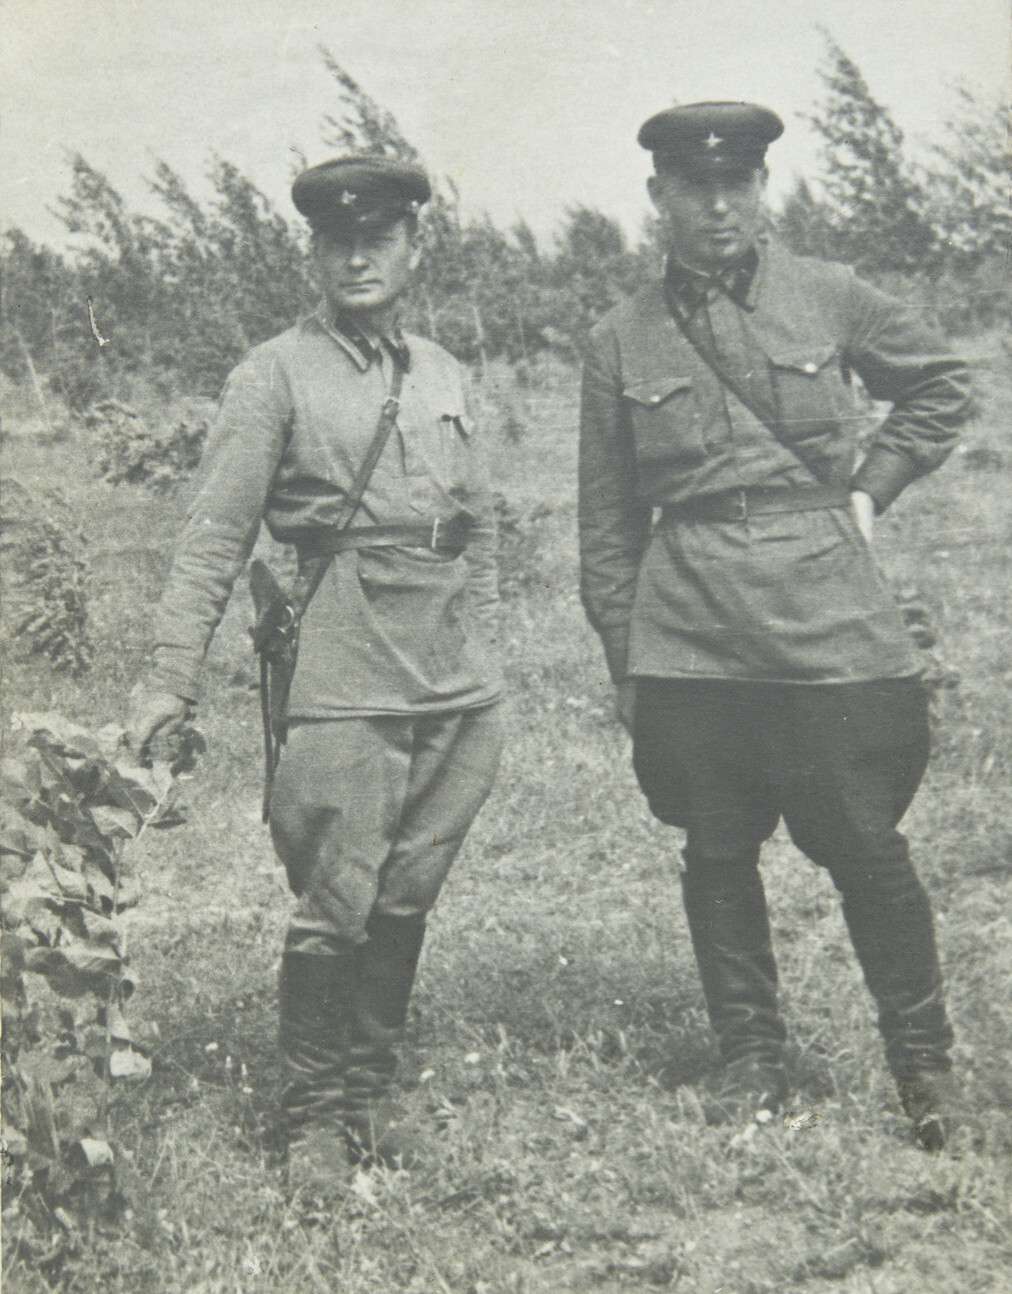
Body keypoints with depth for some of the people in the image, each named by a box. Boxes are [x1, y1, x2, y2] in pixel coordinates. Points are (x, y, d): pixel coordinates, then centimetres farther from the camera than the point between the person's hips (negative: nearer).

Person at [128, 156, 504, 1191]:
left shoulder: (441, 375, 14)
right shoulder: (275, 376, -2)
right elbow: (215, 536, -6)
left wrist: (480, 664, 18)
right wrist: (170, 679, -12)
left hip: (454, 688, 5)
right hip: (343, 682, -5)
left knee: (406, 901, 10)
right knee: (335, 910, -5)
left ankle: (373, 1090, 24)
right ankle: (316, 1116, 11)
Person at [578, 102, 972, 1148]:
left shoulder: (829, 299, 5)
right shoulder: (622, 342, 6)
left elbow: (940, 384, 21)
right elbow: (607, 524, 11)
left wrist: (871, 486, 8)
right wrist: (624, 661, 8)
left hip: (829, 619, -1)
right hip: (690, 639, 1)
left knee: (866, 846, -1)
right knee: (717, 854, 7)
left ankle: (922, 1059, 17)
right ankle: (750, 1058, 23)